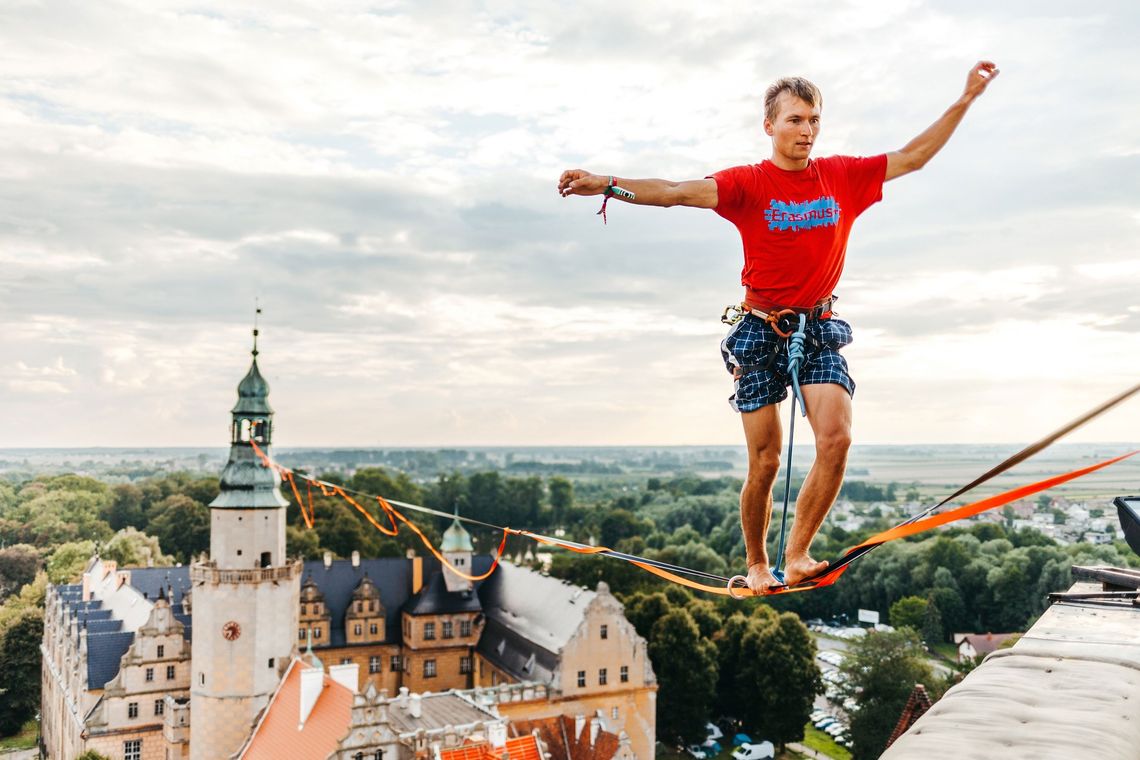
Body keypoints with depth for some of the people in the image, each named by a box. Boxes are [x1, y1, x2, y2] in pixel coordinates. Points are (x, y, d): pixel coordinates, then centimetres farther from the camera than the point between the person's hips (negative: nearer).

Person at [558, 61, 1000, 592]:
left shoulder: (844, 177, 4)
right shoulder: (748, 184, -7)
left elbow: (912, 157, 12)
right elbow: (678, 192, -21)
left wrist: (965, 100, 9)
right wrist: (607, 185, -35)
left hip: (819, 329, 3)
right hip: (761, 332, -3)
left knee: (837, 439, -15)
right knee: (765, 463, 1)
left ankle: (797, 555, -1)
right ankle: (756, 565, 21)